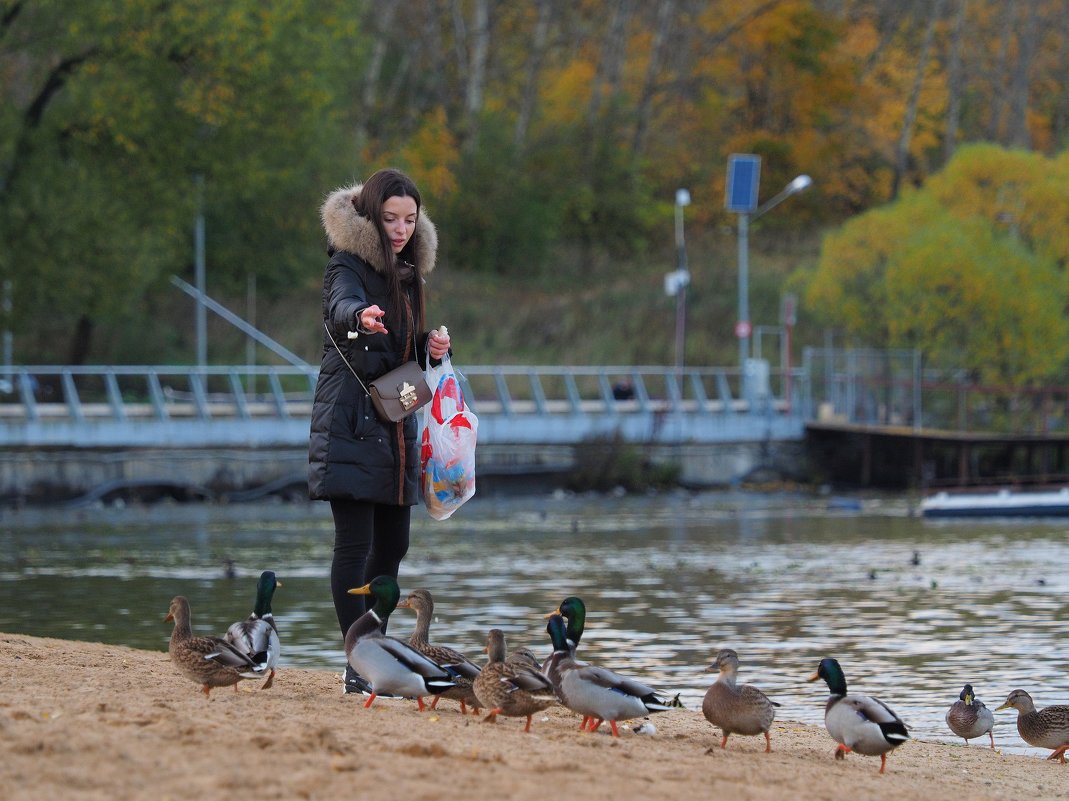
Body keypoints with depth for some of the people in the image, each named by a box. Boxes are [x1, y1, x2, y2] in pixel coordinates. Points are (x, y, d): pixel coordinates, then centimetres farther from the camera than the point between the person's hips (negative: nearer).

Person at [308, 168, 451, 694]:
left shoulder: (406, 270, 15)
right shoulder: (348, 265, -8)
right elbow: (341, 305, -32)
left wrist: (431, 347, 2)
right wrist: (361, 316, -55)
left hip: (395, 423, 8)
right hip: (350, 422, -8)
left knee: (392, 545, 9)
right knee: (355, 543, -11)